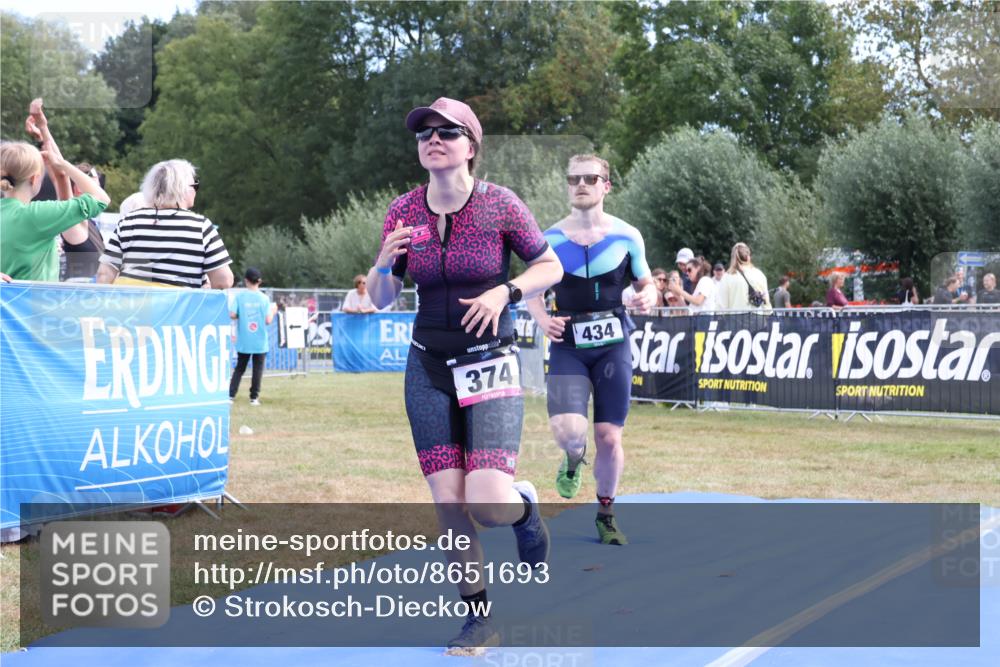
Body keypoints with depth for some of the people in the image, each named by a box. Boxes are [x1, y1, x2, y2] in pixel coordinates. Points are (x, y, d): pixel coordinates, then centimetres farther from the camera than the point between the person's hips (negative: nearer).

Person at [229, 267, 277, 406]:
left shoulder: (239, 296, -4)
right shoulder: (264, 298, -5)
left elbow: (232, 315, -12)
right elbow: (268, 320, -9)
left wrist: (241, 315, 10)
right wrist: (273, 311, 11)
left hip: (244, 341, 1)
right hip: (260, 342, -1)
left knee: (239, 368, 13)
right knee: (258, 369, 7)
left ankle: (231, 395, 5)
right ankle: (254, 397, 6)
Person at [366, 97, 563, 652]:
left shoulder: (500, 205, -9)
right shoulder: (404, 211, 0)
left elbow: (551, 268, 2)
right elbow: (380, 299, 6)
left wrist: (506, 292, -16)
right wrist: (385, 263, -16)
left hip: (490, 365, -3)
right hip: (428, 368, 3)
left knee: (488, 505, -16)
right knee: (449, 507, 1)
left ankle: (525, 508, 22)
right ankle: (479, 619, 18)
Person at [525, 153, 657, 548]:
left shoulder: (627, 237, 0)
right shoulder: (549, 239, 0)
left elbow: (646, 283, 11)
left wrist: (647, 299, -13)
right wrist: (542, 319, -9)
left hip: (613, 347, 1)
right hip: (567, 348, -1)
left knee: (608, 438, 2)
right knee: (569, 436, -18)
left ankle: (605, 514, 26)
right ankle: (573, 461, 21)